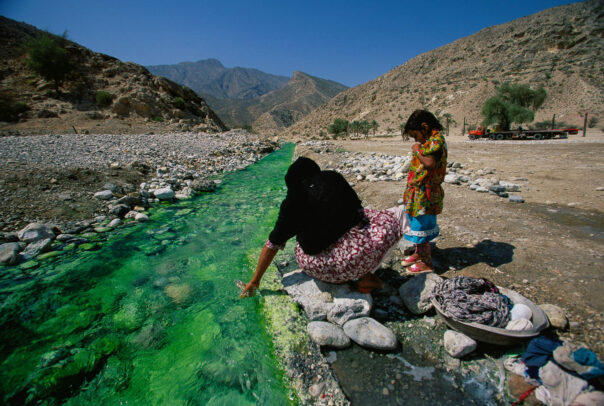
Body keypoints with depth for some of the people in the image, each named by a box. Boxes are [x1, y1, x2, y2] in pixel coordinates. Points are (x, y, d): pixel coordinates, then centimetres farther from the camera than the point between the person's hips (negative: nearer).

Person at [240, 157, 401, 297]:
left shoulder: (292, 201, 7)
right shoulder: (333, 178, 8)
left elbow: (273, 244, 11)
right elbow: (356, 210, 22)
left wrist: (255, 280, 23)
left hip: (315, 268, 2)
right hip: (355, 257, -2)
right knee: (390, 220, 20)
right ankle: (366, 278, 11)